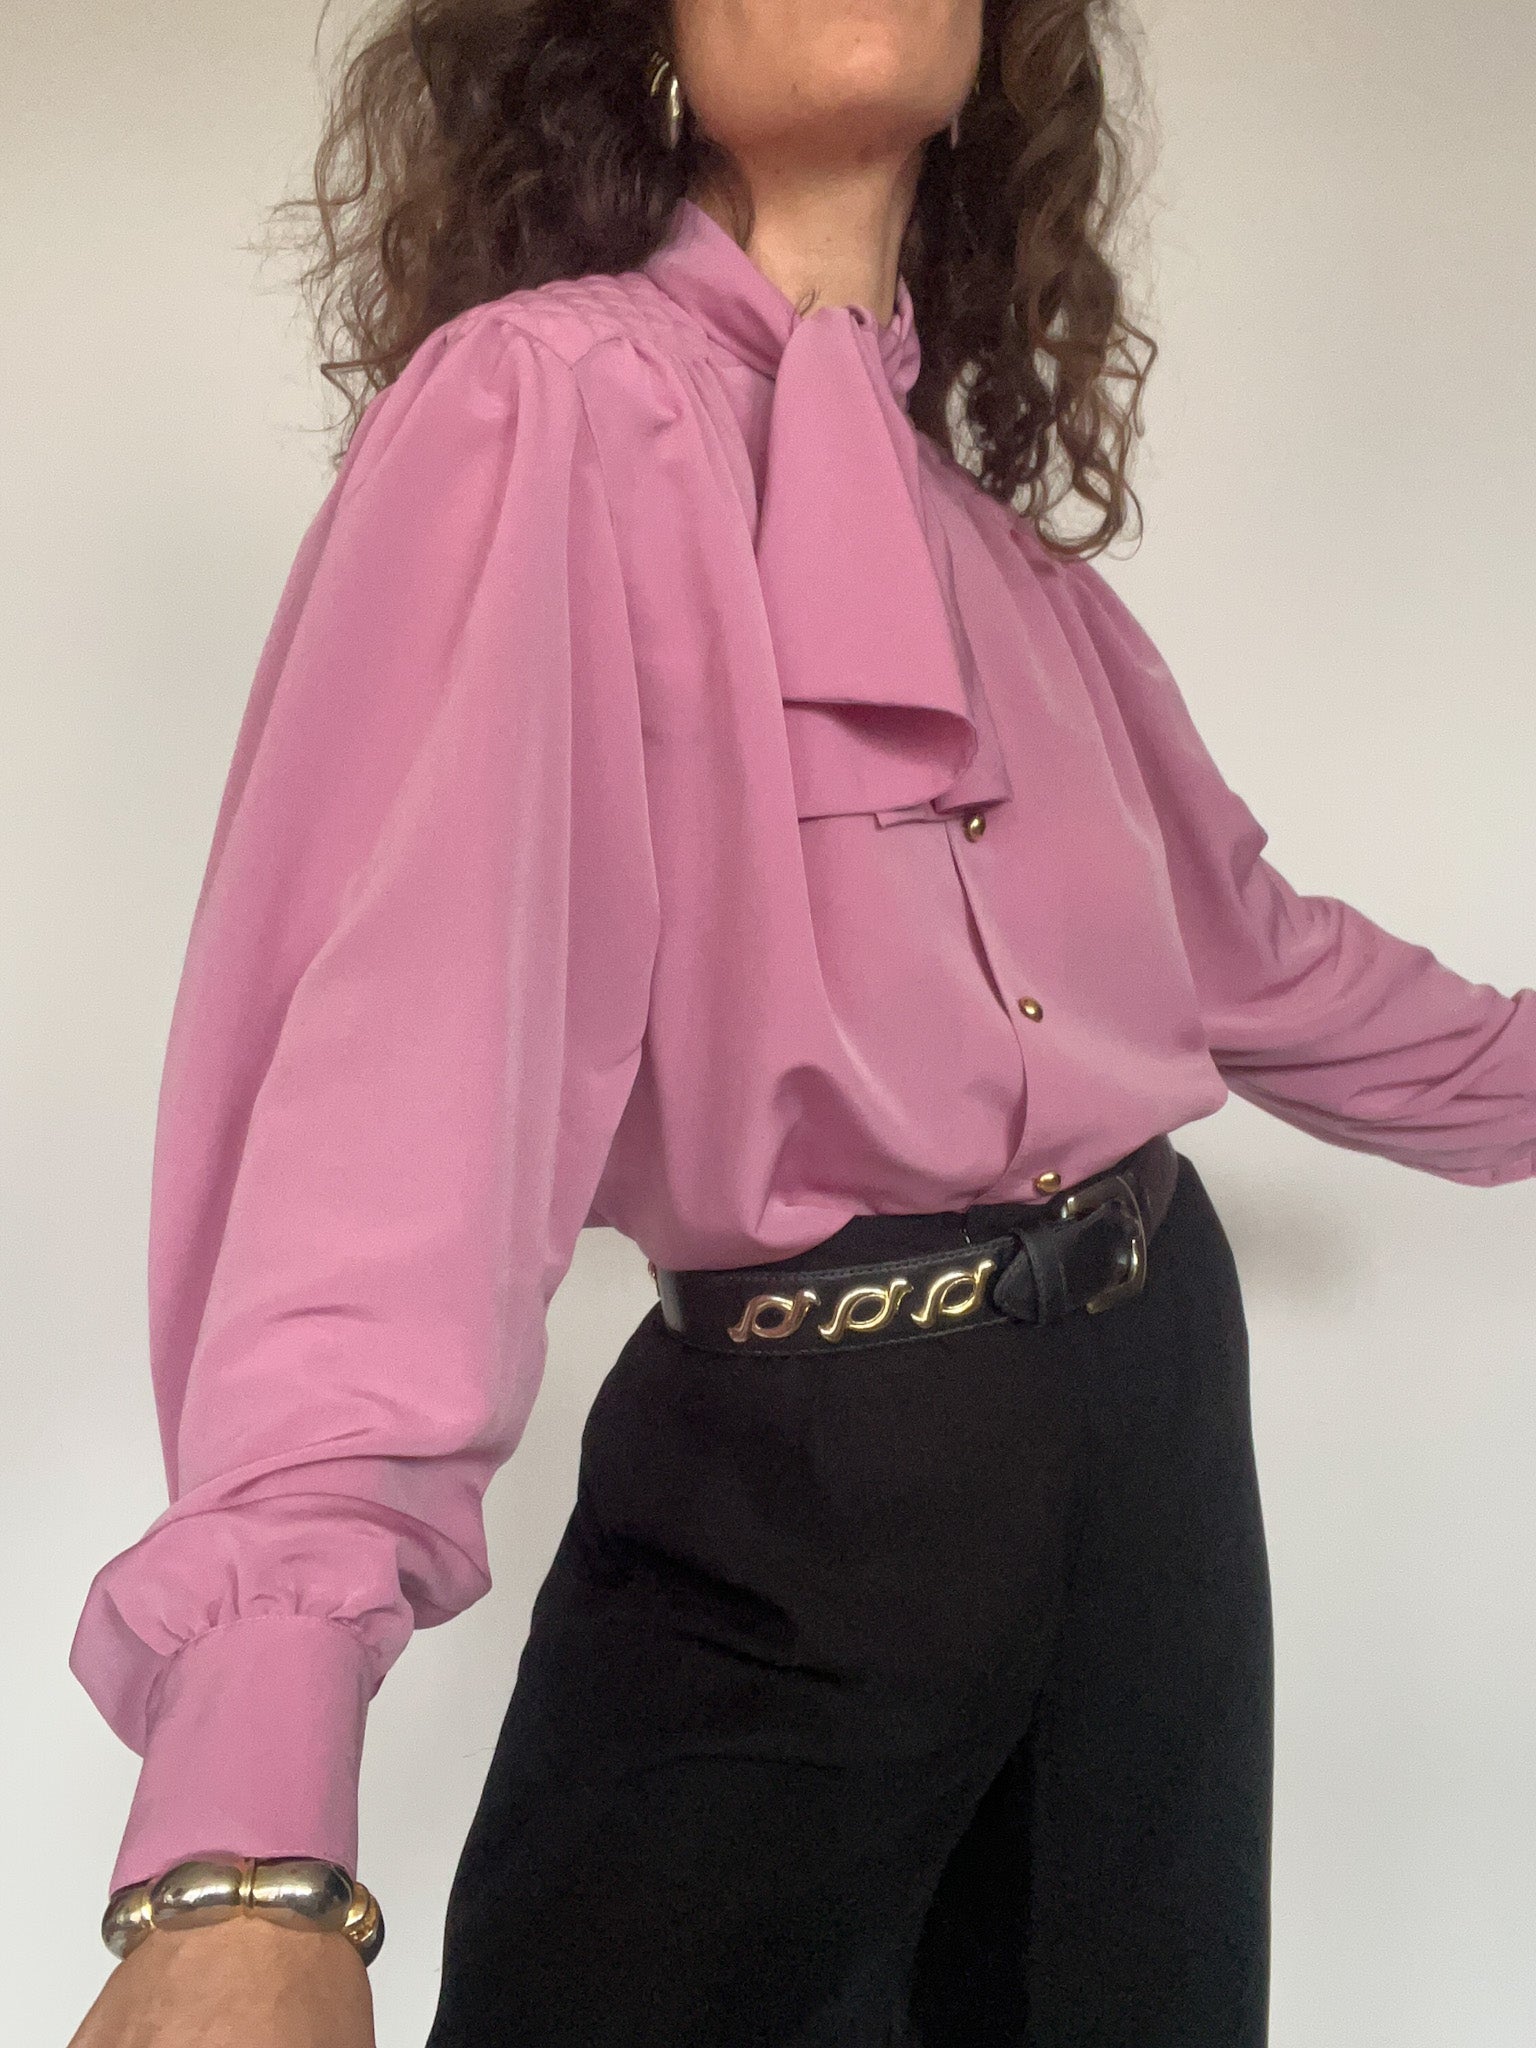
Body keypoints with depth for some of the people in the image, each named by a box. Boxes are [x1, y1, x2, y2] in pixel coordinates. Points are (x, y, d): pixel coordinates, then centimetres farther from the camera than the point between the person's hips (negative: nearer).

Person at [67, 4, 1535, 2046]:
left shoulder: (995, 516, 11)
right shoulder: (543, 403, -12)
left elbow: (1233, 933, 25)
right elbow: (408, 1018, -27)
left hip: (1158, 1390, 7)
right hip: (803, 1471, -7)